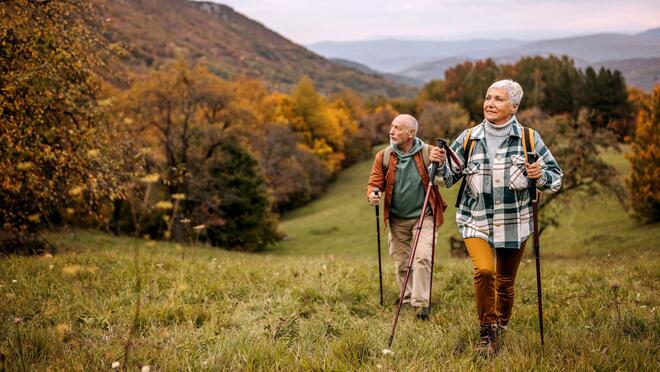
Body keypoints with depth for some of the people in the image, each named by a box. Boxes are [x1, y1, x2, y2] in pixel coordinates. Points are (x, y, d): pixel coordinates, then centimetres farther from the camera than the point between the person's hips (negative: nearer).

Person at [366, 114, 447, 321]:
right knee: (400, 262, 12)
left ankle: (421, 303, -7)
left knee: (422, 257, -17)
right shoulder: (384, 156, -2)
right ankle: (407, 298, 32)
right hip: (397, 219, 3)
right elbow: (375, 182, -1)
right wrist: (373, 194, -24)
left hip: (423, 216, -3)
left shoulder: (428, 153, -9)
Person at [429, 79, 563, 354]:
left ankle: (501, 328, 38)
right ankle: (487, 334, -6)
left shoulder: (529, 138, -1)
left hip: (514, 224, 1)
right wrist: (439, 164, -14)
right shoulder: (468, 138, 1)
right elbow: (449, 178, 8)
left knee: (505, 282, 12)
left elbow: (556, 177, 3)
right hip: (476, 220, -1)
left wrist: (540, 176, -19)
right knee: (484, 271, -23)